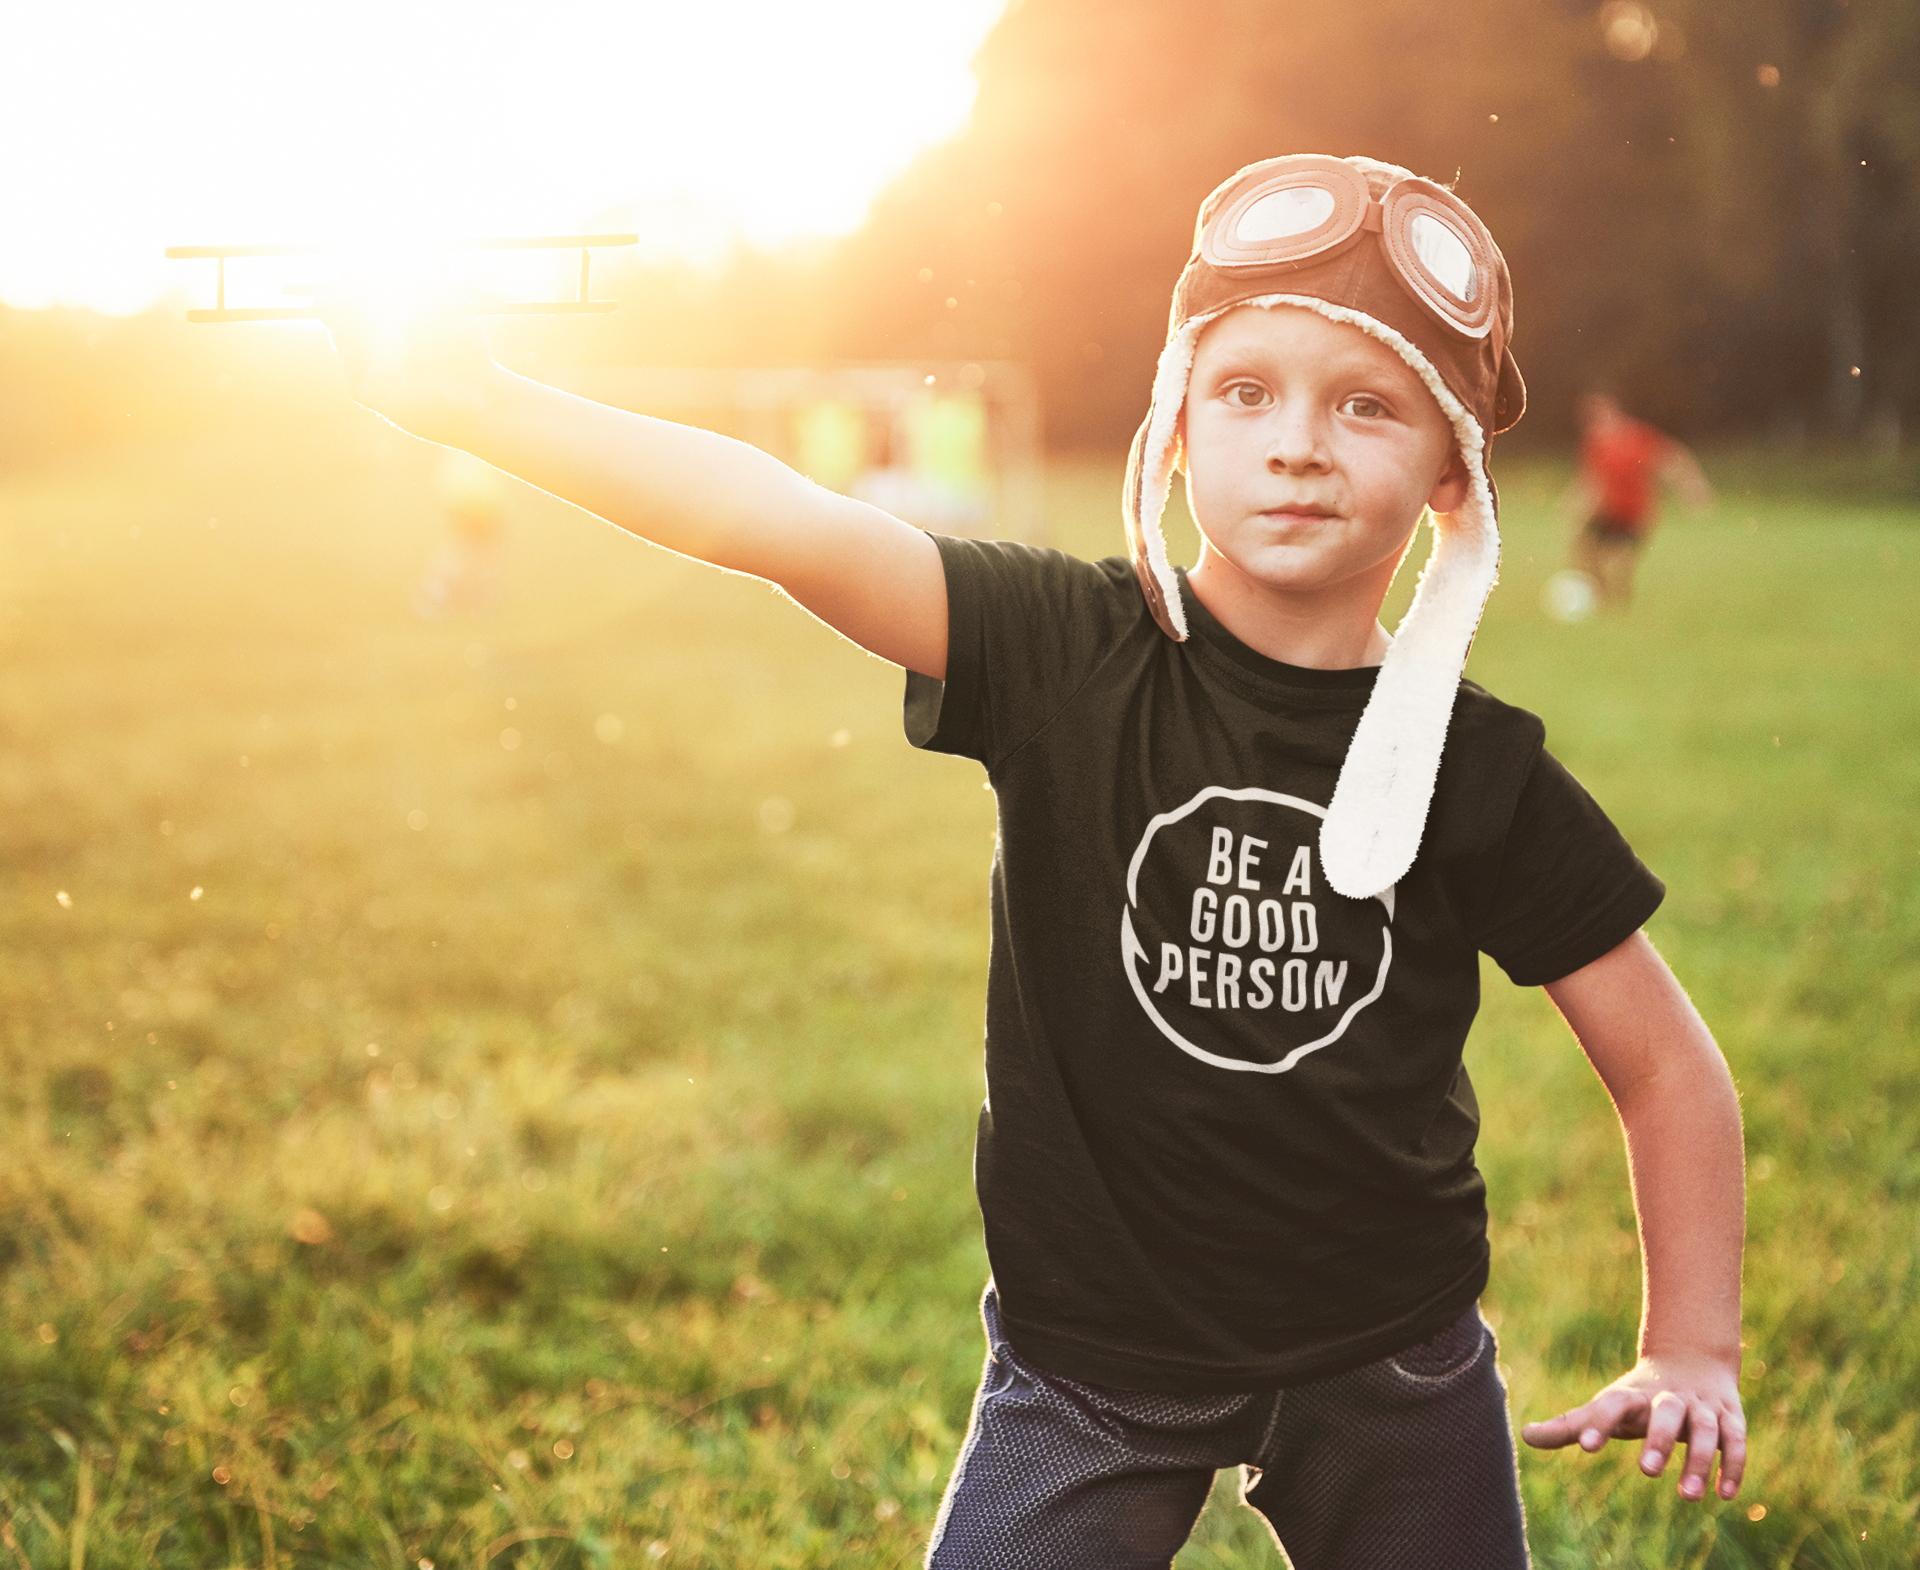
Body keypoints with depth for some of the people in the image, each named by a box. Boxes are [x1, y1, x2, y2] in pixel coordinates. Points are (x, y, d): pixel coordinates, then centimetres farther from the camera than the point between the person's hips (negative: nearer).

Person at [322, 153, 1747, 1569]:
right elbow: (792, 530, -24)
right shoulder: (1069, 655, -12)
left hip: (1389, 1376, 1)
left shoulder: (1479, 774, -8)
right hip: (1087, 1369, -1)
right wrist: (476, 402, -33)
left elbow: (1670, 1068, 0)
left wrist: (1695, 1350, -5)